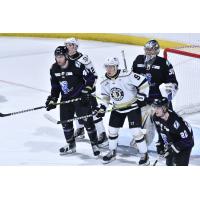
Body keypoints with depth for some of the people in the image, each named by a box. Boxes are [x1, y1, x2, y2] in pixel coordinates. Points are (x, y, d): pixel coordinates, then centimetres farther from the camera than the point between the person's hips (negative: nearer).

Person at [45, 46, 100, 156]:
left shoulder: (76, 66, -20)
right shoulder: (54, 69, -1)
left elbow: (90, 77, -14)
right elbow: (55, 86, 11)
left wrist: (86, 91, -19)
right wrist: (52, 100, 4)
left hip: (80, 97, -6)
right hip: (66, 99, 6)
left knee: (87, 121, -8)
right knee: (65, 122, 9)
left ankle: (94, 144, 5)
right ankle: (71, 145, 27)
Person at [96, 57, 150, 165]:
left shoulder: (127, 76, -24)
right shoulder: (105, 82, -4)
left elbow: (143, 83, -19)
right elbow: (106, 97, 10)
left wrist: (141, 97, -18)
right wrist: (102, 108, -1)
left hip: (133, 106, -6)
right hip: (117, 109, 6)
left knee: (136, 131, -12)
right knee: (112, 130, 10)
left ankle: (144, 155, 3)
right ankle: (112, 152, 31)